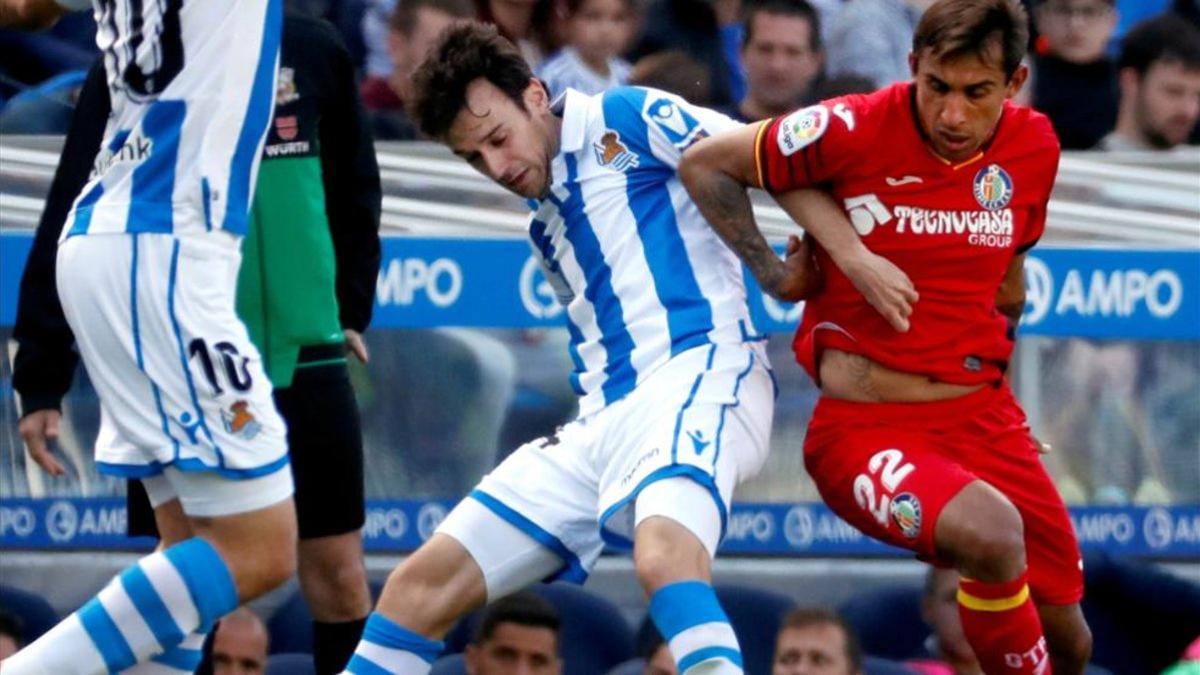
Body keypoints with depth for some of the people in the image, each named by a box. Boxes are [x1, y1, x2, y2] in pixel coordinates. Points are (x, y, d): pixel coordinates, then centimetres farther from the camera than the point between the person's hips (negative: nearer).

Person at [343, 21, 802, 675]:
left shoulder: (627, 119, 0)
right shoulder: (545, 222, 24)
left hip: (699, 376, -8)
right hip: (602, 421, 9)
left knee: (663, 554, -39)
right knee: (424, 582, 5)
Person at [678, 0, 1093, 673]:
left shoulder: (1034, 147, 1)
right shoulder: (856, 130, -15)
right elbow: (705, 164, -3)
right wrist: (775, 275, -8)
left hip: (984, 418, 6)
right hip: (864, 428, -5)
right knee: (990, 532, -35)